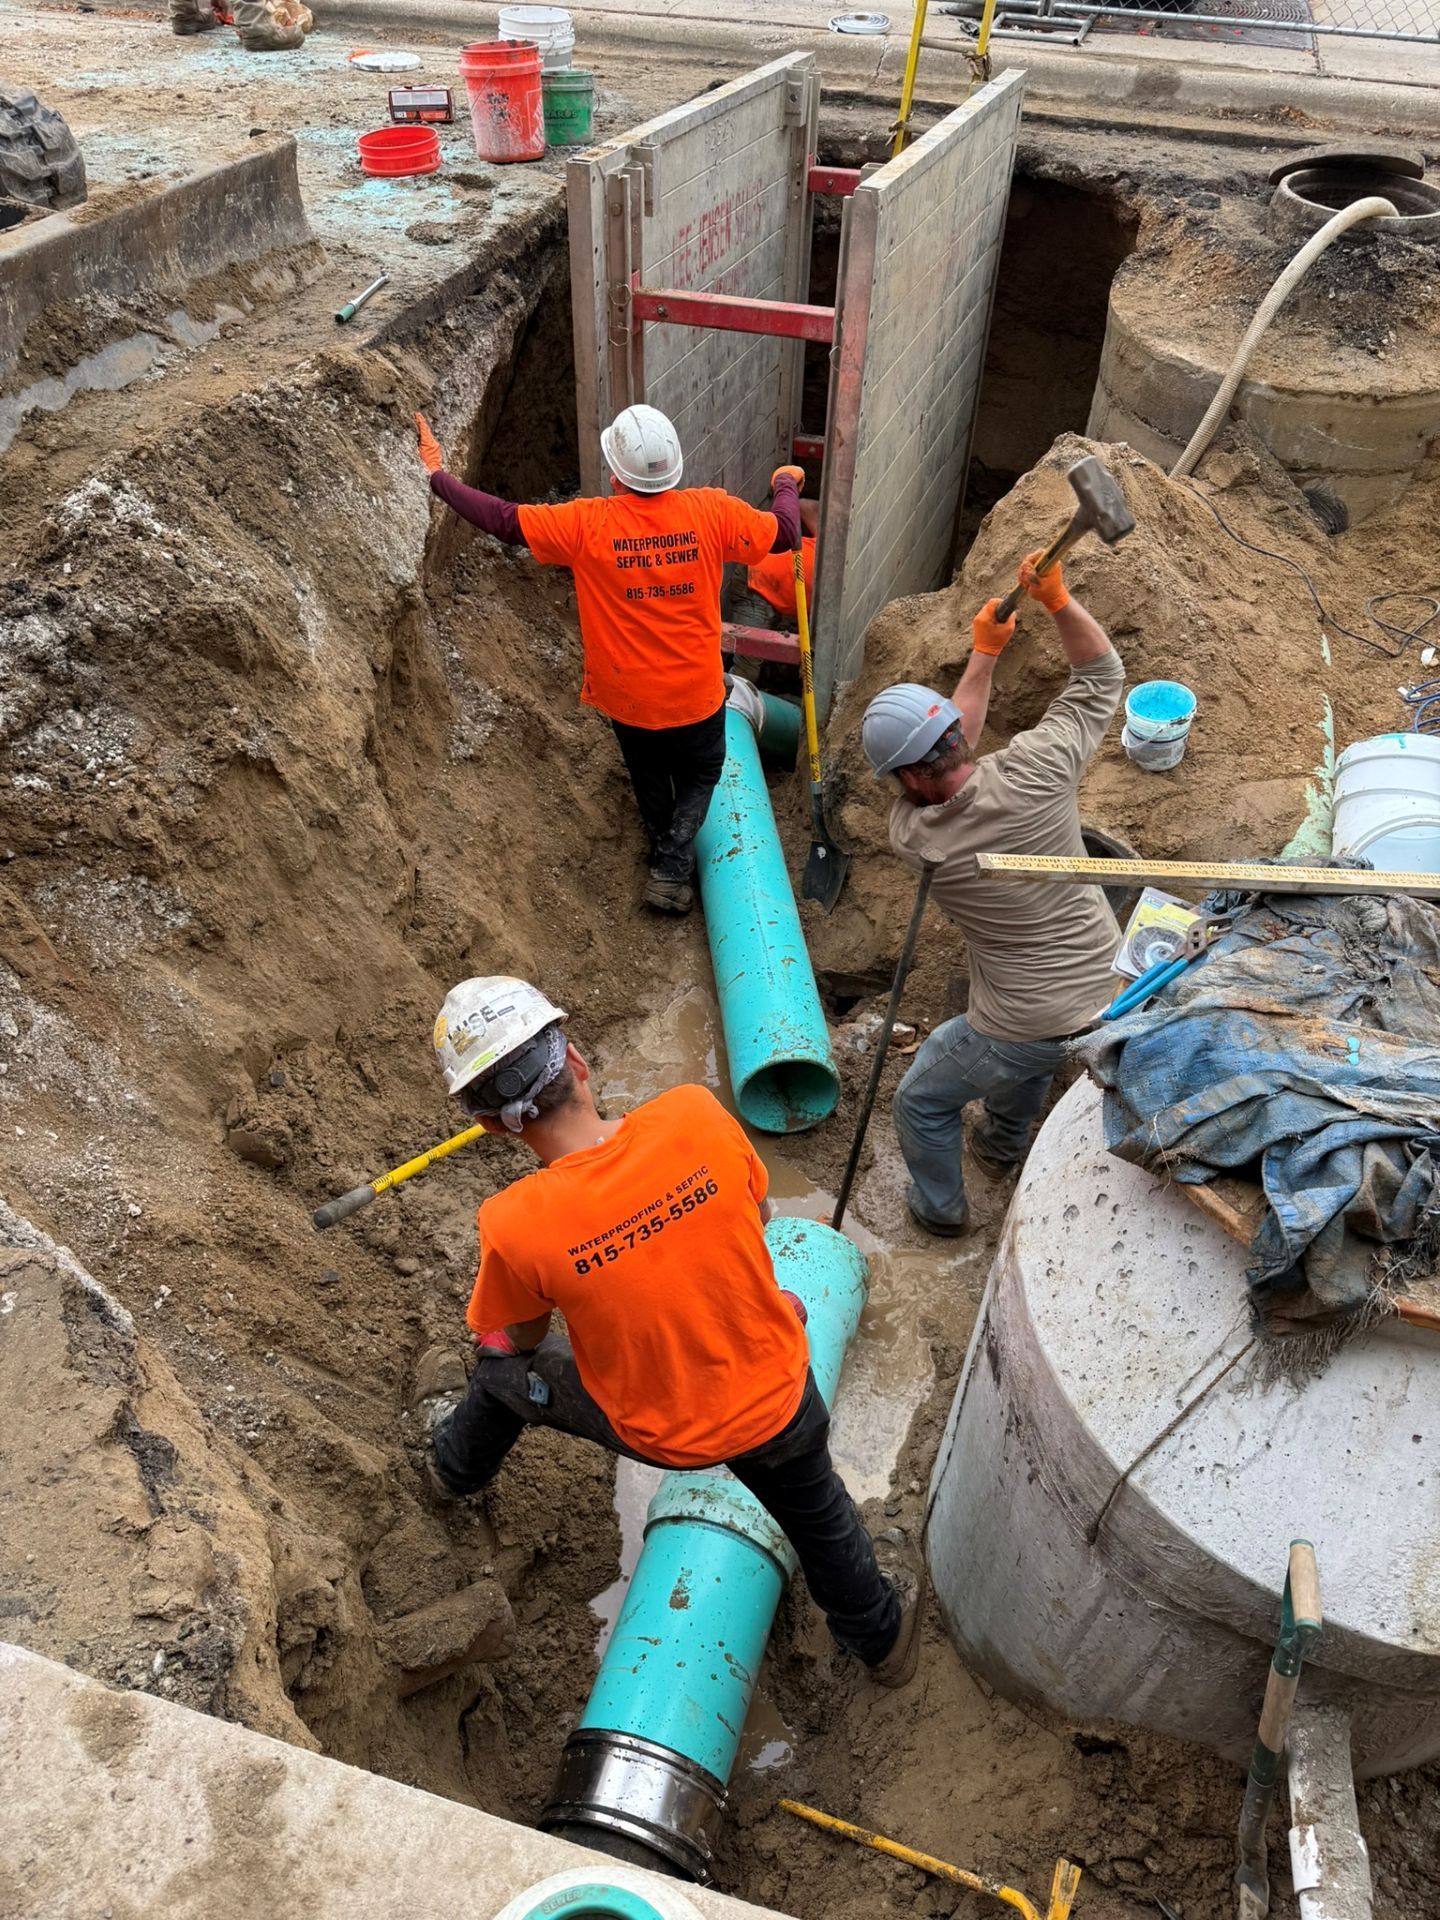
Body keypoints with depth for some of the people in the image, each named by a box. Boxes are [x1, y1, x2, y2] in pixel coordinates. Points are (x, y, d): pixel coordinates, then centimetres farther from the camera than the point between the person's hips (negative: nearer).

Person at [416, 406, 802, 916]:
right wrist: (786, 483, 20)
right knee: (700, 775, 25)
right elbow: (785, 533, -1)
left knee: (649, 778, 28)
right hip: (697, 695, 0)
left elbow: (505, 519, -14)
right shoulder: (711, 510, -16)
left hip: (627, 697, 0)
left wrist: (438, 476, 0)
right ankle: (673, 868, 12)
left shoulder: (588, 524, -20)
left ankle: (665, 856, 48)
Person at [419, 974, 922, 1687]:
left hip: (659, 1433, -1)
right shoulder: (695, 1115, -26)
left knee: (503, 1362, 28)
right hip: (777, 1397, 2)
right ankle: (882, 1634, 62)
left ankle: (456, 1462, 61)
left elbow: (521, 1339, -8)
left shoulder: (514, 1227, -31)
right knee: (818, 1514, 34)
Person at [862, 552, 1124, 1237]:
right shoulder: (1035, 768, -19)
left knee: (919, 1102, 24)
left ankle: (939, 1207, 46)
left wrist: (985, 651, 4)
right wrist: (1057, 598, -10)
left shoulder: (913, 838, -19)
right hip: (1111, 996, 5)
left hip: (1019, 1035, -4)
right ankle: (1004, 1142, 62)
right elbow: (1102, 674, -2)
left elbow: (952, 734, 0)